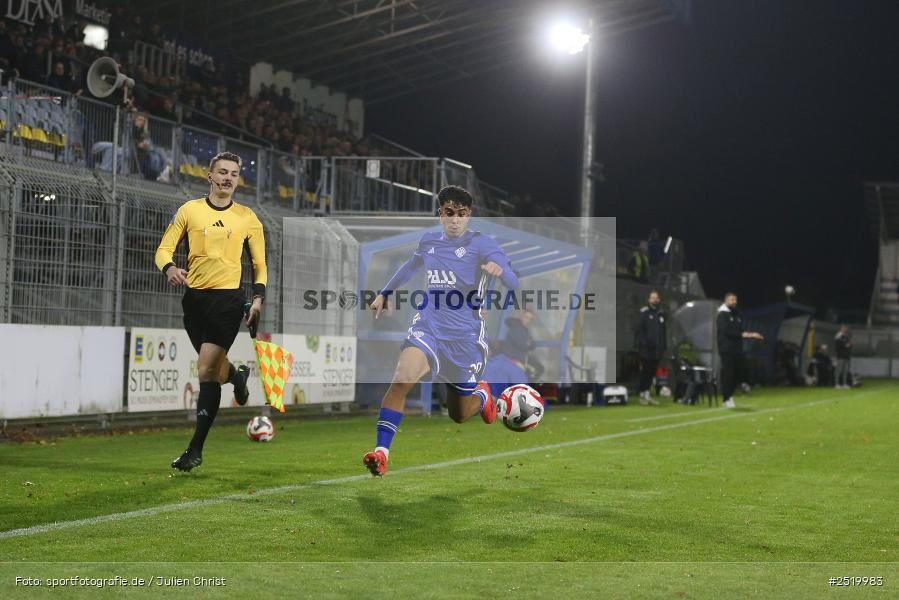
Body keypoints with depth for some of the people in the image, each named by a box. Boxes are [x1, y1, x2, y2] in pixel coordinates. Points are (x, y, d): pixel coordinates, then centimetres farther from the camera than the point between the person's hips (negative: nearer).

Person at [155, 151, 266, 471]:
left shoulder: (247, 217, 6)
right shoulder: (189, 210, 6)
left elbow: (259, 263, 11)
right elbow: (164, 249, 4)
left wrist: (258, 297, -3)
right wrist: (170, 268, -19)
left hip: (228, 298, -2)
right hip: (194, 297, 3)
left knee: (206, 371, -12)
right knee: (214, 367, 13)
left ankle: (195, 449, -7)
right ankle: (238, 376, 52)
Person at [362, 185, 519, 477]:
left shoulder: (480, 243, -6)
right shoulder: (428, 241, 9)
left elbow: (512, 282, -21)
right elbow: (411, 266, 33)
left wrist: (499, 269, -44)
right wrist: (385, 293, 38)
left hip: (465, 337, -2)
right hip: (428, 327, 2)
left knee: (459, 415, 10)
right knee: (402, 377, -29)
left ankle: (482, 395, 47)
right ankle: (381, 451, -25)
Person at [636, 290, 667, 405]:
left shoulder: (661, 314, 14)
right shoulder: (644, 312, -4)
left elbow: (664, 332, 18)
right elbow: (640, 330, -9)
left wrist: (664, 346, 11)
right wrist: (643, 343, -16)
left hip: (657, 349, 6)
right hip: (646, 348, -6)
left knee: (652, 372, 8)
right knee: (645, 371, -2)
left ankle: (647, 394, 16)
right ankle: (642, 395, 4)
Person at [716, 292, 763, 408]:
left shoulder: (738, 315, 19)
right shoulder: (722, 315, -4)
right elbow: (726, 331, -16)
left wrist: (752, 335, 6)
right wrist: (742, 334, -19)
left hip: (737, 350, 7)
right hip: (726, 350, -7)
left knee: (736, 374, 6)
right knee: (727, 374, -8)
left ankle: (729, 397, 15)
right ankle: (727, 399, -5)